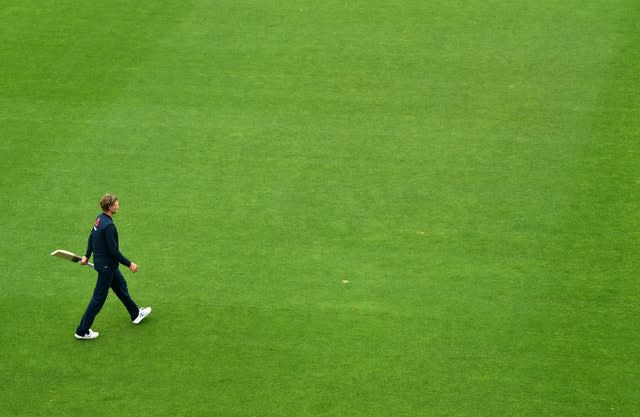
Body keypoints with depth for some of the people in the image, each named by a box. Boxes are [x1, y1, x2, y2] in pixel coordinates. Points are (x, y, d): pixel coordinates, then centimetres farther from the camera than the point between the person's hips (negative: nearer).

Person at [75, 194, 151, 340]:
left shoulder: (100, 219, 0)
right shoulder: (108, 225, -29)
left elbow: (91, 237, 12)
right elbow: (113, 250, -26)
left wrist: (87, 255, 24)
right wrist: (129, 264, -16)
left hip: (106, 263, 10)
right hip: (106, 266, -10)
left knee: (121, 286, 26)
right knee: (99, 298, 0)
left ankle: (136, 314, 45)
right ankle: (82, 331, 8)